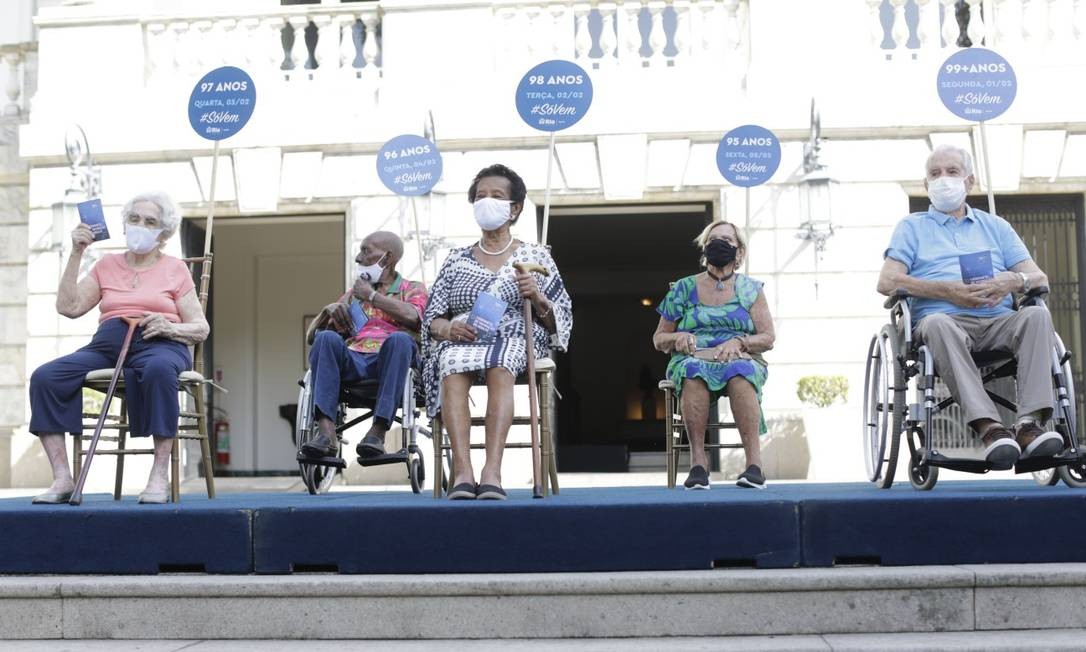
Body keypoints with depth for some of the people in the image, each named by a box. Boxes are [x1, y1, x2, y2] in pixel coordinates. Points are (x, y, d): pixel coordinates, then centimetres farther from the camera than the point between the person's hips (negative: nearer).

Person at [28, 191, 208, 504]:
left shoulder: (175, 269, 15)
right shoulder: (107, 266, 22)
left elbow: (200, 328, 10)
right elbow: (69, 307, 10)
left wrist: (170, 327, -11)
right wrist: (76, 254, 9)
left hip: (159, 345, -3)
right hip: (107, 344, 3)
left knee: (159, 370, -42)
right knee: (44, 377, -24)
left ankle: (159, 475, -37)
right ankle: (62, 478, -23)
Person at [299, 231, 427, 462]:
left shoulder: (412, 289, 21)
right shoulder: (354, 293, 32)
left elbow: (412, 317, -5)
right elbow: (311, 336, 26)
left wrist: (371, 295, 3)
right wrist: (329, 310, 6)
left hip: (389, 364, -3)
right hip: (353, 361, 3)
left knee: (400, 339, -36)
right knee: (327, 338, -28)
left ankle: (378, 431, -42)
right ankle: (326, 433, -41)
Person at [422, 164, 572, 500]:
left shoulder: (535, 256, 18)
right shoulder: (457, 259, 22)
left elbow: (559, 320, 13)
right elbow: (432, 319, 16)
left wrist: (537, 299, -8)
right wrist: (449, 328, -8)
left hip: (517, 337, -1)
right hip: (461, 339, 1)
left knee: (499, 368, -39)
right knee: (453, 370, -37)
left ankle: (492, 471, -51)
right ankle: (463, 470, -47)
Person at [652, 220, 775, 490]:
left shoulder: (751, 289, 13)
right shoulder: (683, 289, 14)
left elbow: (768, 338, 6)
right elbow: (658, 338, 16)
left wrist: (739, 342, -14)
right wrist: (677, 338, -7)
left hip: (741, 361, 0)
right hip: (693, 359, 0)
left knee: (739, 373, -38)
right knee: (692, 371, -37)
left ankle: (754, 461, -45)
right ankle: (698, 460, -42)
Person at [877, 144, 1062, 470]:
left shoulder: (995, 226, 29)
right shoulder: (912, 227, 22)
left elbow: (1039, 277, 18)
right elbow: (887, 282, 4)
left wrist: (1014, 281, -8)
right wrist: (947, 291, -9)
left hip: (997, 321, 3)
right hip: (946, 318, -2)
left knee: (1037, 314, -29)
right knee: (937, 323, -38)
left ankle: (1030, 422, -40)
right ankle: (988, 425, -48)